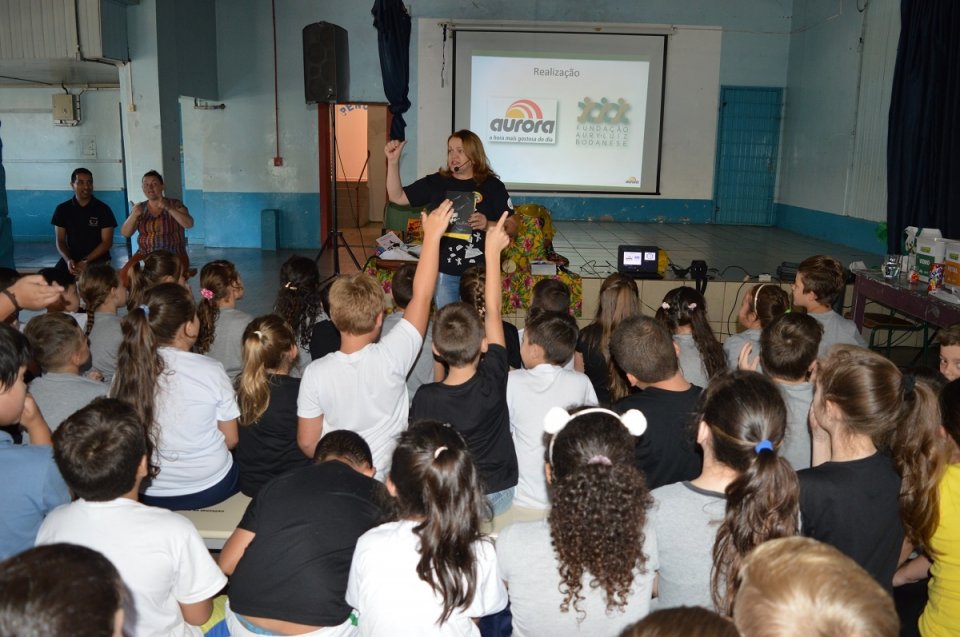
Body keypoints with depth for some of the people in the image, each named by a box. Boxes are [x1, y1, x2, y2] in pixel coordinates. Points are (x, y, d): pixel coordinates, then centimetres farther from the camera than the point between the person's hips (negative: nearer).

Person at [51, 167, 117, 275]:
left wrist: (86, 261, -16)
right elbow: (60, 241, 6)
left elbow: (107, 242, -5)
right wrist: (68, 260, -14)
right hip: (71, 259, 2)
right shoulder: (62, 209, 6)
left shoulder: (103, 209, -2)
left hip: (97, 260, -2)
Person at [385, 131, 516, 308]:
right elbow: (396, 197, 8)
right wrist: (393, 161, -1)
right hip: (444, 270, 2)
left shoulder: (493, 186, -1)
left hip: (479, 272, -2)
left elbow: (512, 228, 1)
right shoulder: (435, 182, 6)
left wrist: (488, 225, -18)